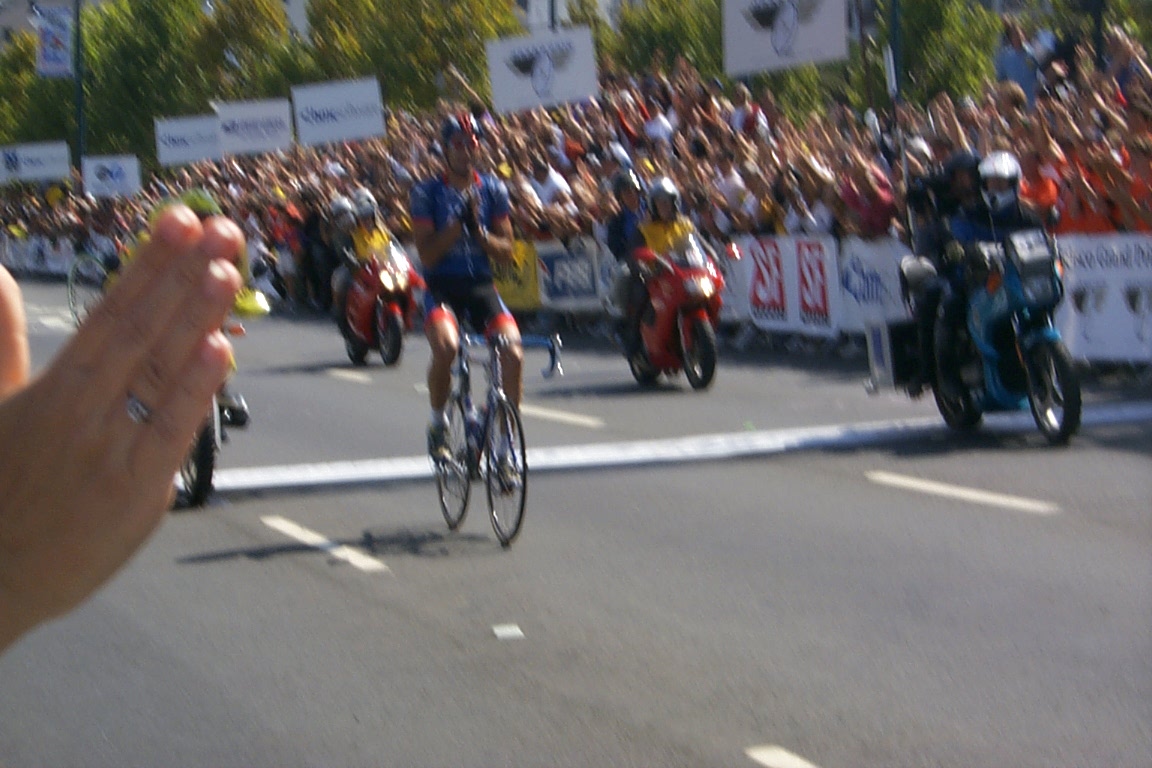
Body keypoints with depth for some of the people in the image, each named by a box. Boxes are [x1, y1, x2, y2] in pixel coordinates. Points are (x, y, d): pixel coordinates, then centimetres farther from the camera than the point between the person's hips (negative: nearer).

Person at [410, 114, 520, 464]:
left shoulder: (493, 189, 7)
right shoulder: (427, 192, -2)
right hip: (441, 287, -3)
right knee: (446, 346, -33)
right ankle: (438, 425, -8)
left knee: (513, 353, -21)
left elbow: (506, 251, 5)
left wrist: (478, 231, -13)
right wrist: (458, 223, -19)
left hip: (481, 286, 3)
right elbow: (427, 253, -9)